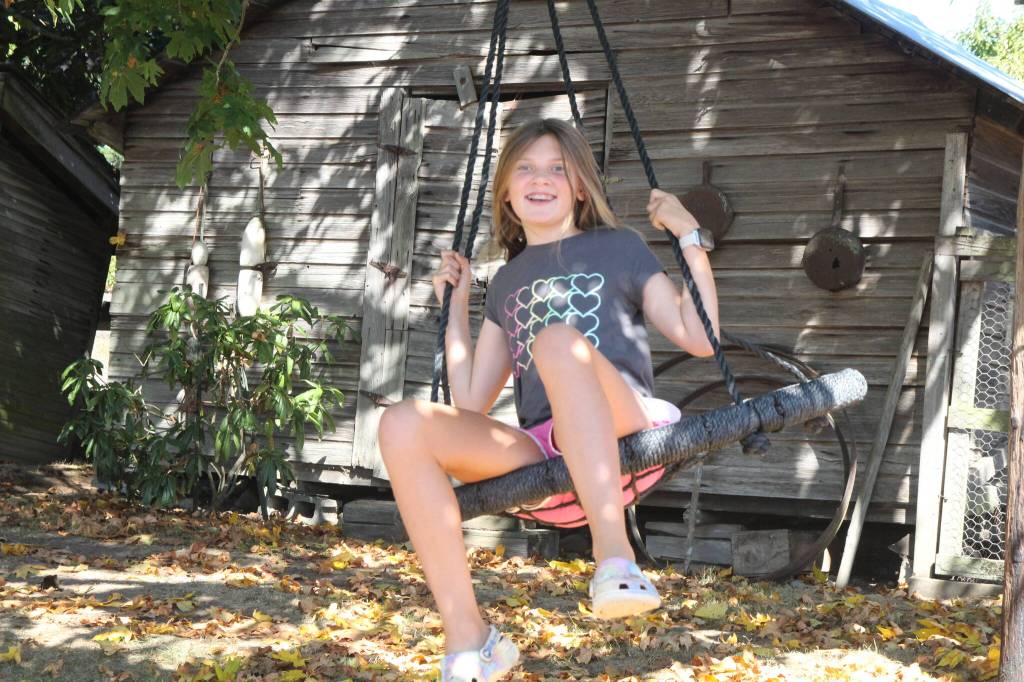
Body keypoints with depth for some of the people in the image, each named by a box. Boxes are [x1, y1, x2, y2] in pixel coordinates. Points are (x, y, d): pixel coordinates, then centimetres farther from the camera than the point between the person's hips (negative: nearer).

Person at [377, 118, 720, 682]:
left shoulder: (619, 248, 16)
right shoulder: (507, 284, 26)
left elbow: (699, 339, 7)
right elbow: (470, 402, 22)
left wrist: (690, 238, 1)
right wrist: (456, 307, 21)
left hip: (623, 439, -3)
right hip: (541, 453, 4)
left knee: (559, 338, -34)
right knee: (403, 426, -22)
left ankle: (615, 559, -45)